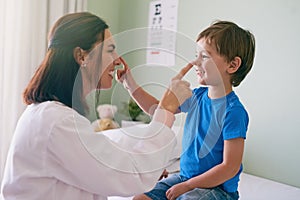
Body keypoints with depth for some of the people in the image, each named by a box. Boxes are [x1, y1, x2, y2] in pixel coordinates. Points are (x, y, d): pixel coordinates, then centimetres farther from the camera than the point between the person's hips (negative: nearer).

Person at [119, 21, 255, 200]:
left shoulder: (234, 112, -21)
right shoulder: (198, 96, 2)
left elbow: (230, 167, -20)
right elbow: (156, 108, 16)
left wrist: (187, 185, -16)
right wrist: (130, 83, 7)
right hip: (184, 176, 7)